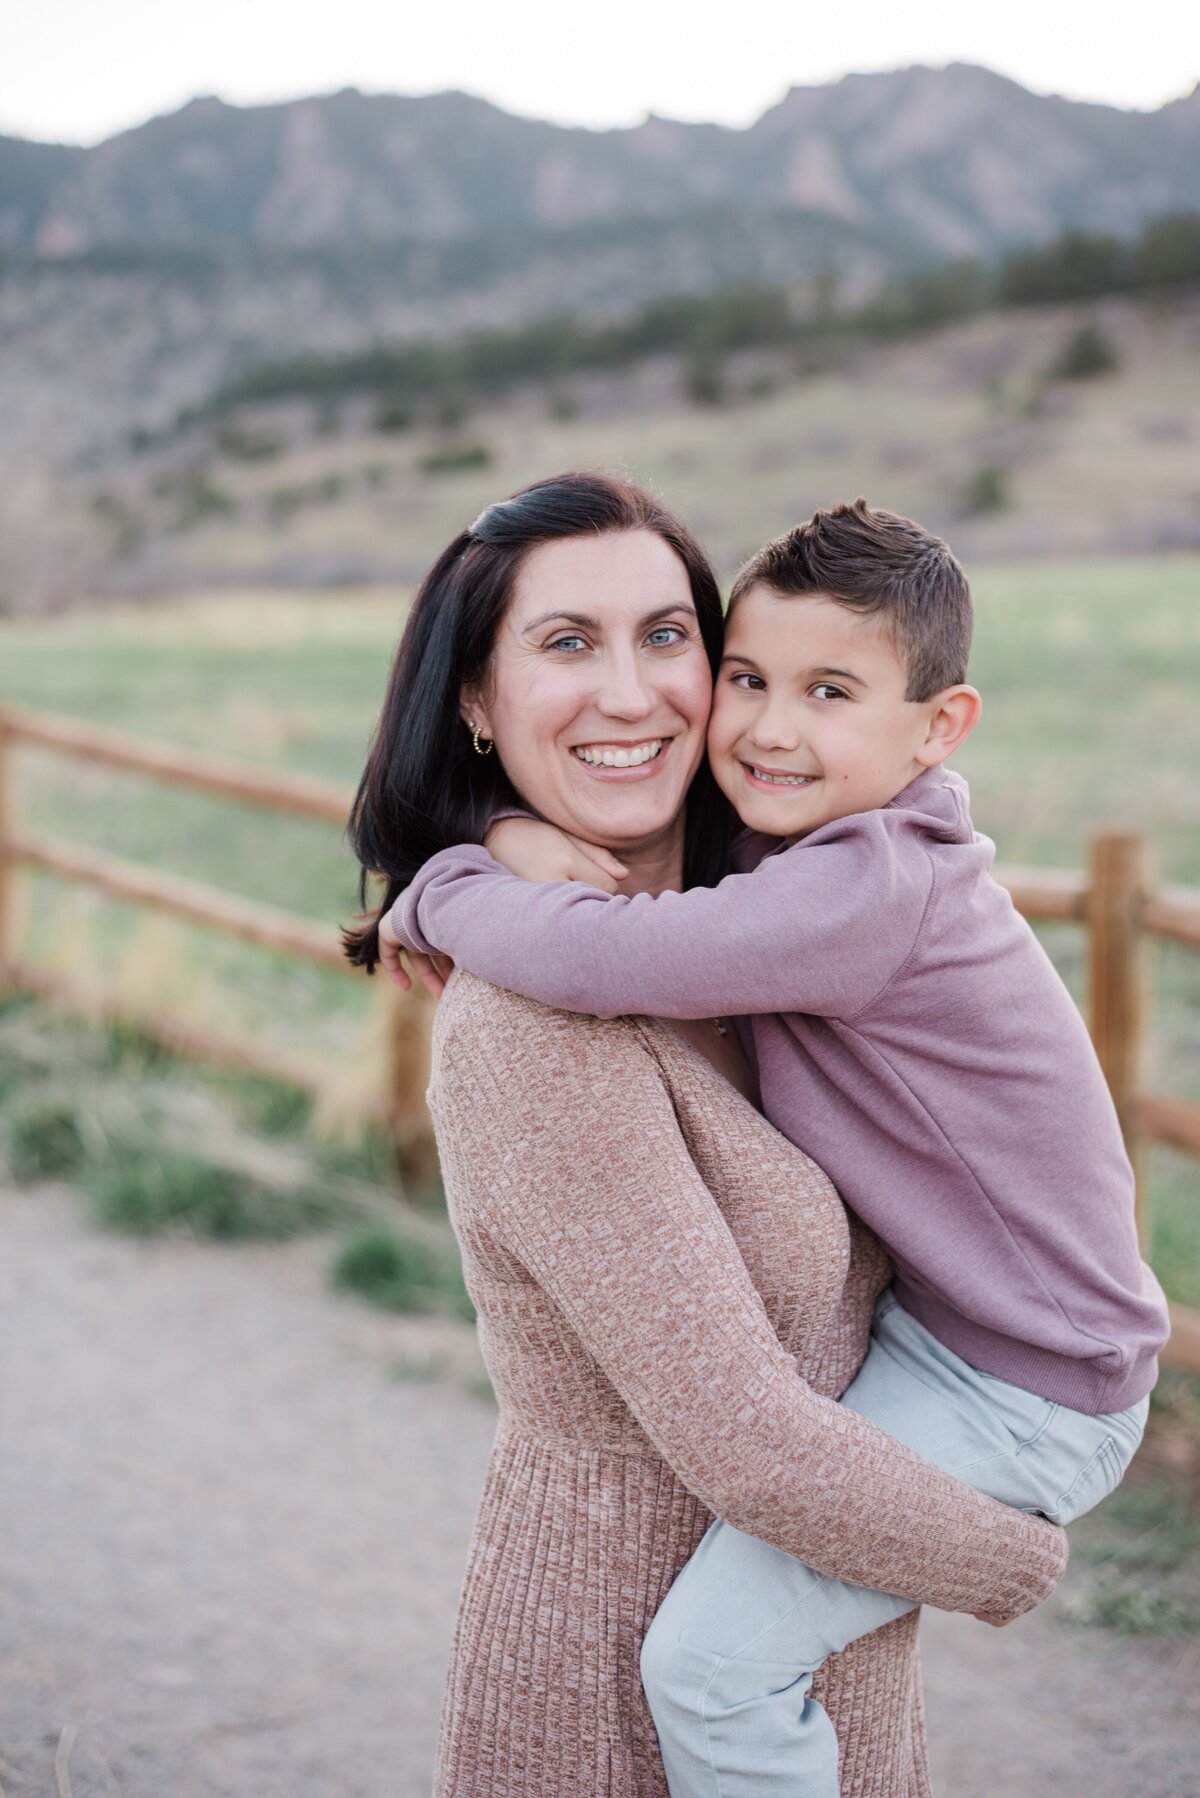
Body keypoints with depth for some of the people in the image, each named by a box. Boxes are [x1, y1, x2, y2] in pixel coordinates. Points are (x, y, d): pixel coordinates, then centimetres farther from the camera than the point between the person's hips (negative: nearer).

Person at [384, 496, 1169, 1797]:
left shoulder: (864, 888, -28)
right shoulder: (846, 839, 2)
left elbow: (594, 959, -38)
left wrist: (436, 897, -18)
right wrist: (517, 841, -8)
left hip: (1023, 1395, -10)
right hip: (931, 1315, 10)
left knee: (711, 1655, -17)